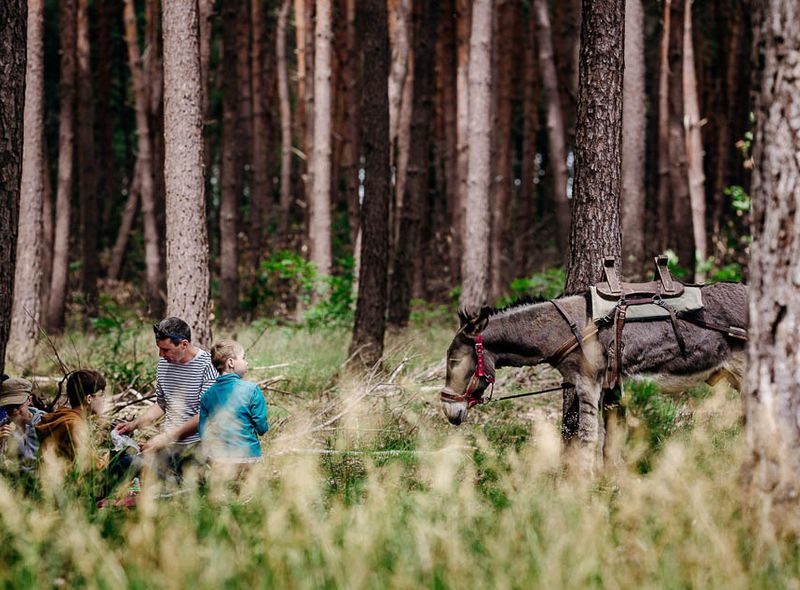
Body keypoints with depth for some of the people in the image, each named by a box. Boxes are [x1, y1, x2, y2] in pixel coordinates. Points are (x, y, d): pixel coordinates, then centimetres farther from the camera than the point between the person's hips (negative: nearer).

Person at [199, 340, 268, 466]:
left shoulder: (208, 394, 2)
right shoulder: (251, 389, -10)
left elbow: (203, 432, 5)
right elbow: (262, 427, -8)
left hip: (218, 459, 4)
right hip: (247, 456, -4)